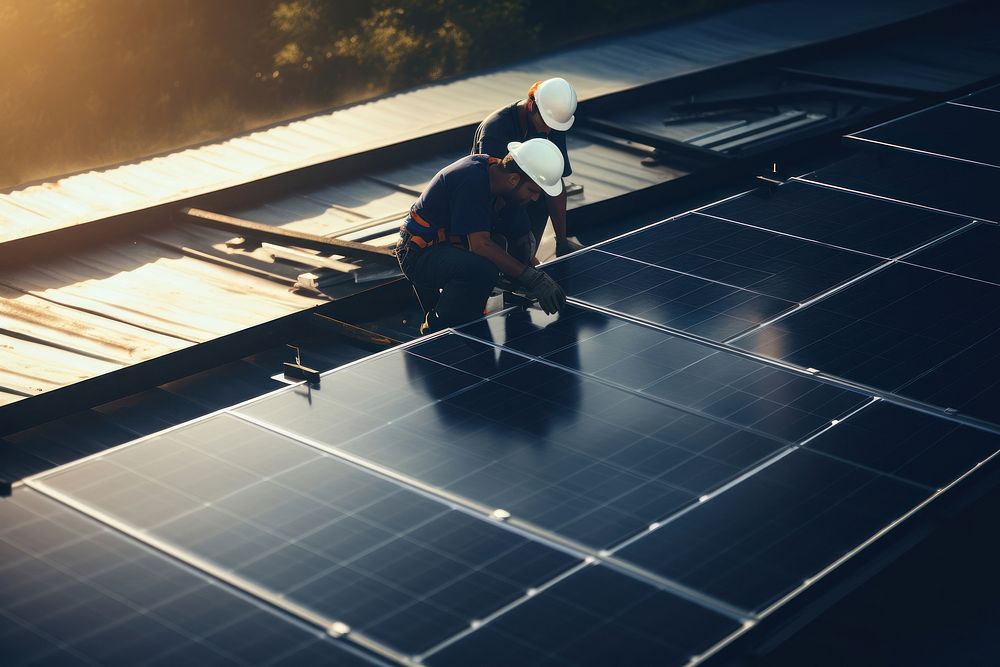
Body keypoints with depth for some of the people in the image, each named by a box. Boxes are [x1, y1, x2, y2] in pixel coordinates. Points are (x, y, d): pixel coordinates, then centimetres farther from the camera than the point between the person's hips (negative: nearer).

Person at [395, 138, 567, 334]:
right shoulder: (472, 180, -27)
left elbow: (521, 238, 6)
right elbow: (480, 245, -33)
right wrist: (532, 278, -33)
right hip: (419, 254, -10)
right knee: (484, 269, -32)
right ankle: (436, 332, -11)